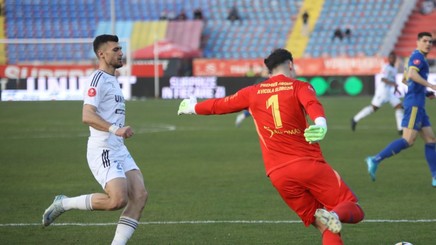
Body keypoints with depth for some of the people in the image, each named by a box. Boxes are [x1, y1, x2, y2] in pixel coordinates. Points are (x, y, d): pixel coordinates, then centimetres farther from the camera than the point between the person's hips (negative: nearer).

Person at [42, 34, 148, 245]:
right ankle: (64, 204, -2)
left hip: (119, 150, 9)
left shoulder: (112, 80, 20)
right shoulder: (98, 79, -11)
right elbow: (87, 116, -24)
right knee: (118, 199, -21)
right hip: (103, 151, -9)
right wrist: (114, 129, -34)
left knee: (139, 196, -7)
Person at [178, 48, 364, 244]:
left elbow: (220, 104, 30)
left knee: (326, 229, 10)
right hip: (309, 165, -4)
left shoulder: (253, 92, 16)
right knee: (353, 210, -2)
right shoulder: (299, 87, 5)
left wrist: (192, 107, 49)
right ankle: (337, 214, -35)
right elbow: (312, 105, -18)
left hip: (279, 175, 4)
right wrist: (321, 123, -39)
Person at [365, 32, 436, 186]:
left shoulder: (417, 57, 20)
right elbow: (412, 73, -27)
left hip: (418, 105, 10)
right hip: (414, 104, -10)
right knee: (408, 140, -16)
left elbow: (406, 77, 30)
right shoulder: (418, 56, -9)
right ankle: (375, 160, -15)